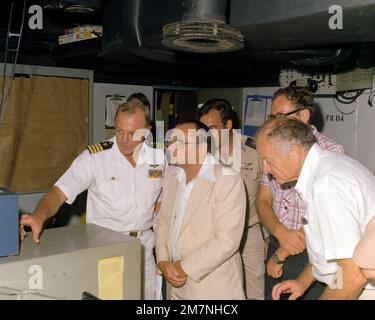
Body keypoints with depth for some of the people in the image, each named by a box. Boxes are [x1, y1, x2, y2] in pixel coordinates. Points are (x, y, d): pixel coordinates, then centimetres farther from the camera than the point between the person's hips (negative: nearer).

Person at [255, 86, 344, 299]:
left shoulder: (331, 151, -12)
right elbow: (263, 201, 5)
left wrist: (281, 254, -11)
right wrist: (281, 233, -17)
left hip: (312, 254, -5)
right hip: (277, 245, 5)